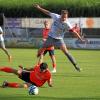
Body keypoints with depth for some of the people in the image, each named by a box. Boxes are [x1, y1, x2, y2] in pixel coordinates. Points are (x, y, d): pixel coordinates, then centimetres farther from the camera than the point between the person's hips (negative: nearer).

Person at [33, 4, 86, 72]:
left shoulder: (67, 24, -23)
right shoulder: (56, 17, -16)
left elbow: (74, 31, -28)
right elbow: (47, 12, -3)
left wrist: (80, 38, -36)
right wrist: (39, 8, 3)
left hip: (59, 39, -3)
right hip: (51, 37, 3)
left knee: (65, 50, -17)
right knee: (42, 49, 8)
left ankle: (75, 65, -16)